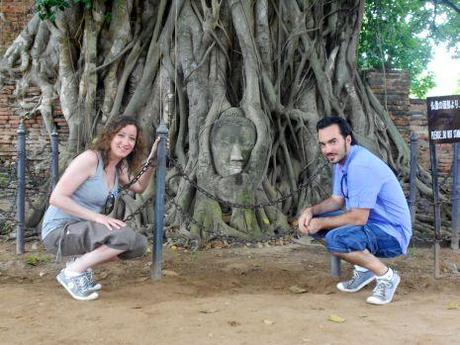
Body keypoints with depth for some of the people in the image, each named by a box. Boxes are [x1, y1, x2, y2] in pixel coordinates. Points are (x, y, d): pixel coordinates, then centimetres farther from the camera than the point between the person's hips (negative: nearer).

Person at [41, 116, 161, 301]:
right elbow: (57, 198, -22)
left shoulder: (119, 166, 7)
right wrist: (97, 216, -28)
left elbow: (138, 187, 20)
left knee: (139, 245, 0)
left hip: (84, 228, 8)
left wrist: (152, 161, 7)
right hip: (59, 230, -8)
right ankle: (72, 272, -12)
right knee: (126, 236, -27)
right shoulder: (90, 159, -18)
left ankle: (82, 264, 7)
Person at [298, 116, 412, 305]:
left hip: (391, 233, -10)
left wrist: (321, 223, -15)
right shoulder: (342, 161, 6)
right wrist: (311, 211, -3)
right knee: (312, 221, 5)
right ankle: (363, 268, 12)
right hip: (370, 224, 10)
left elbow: (358, 218, -26)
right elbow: (336, 200, 15)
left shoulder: (361, 166, -26)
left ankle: (386, 275, -8)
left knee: (335, 240, -32)